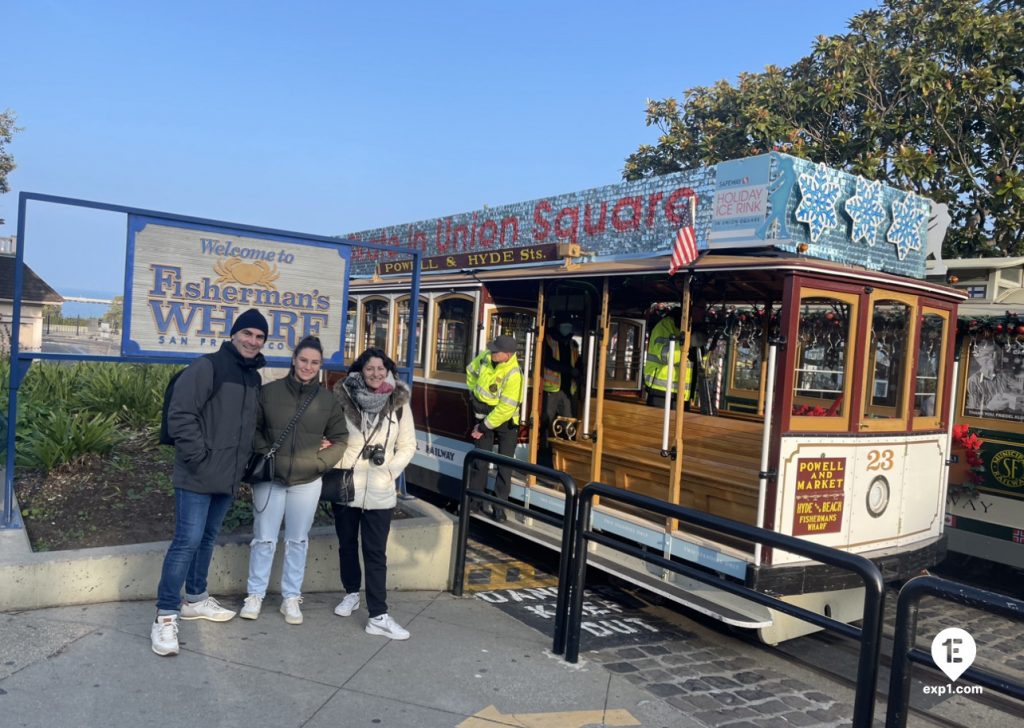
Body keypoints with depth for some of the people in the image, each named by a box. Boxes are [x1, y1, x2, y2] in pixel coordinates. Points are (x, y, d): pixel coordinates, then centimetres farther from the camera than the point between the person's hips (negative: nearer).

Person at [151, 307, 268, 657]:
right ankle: (166, 616, 2)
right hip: (198, 475, -7)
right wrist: (198, 456, -18)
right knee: (188, 540, -7)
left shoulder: (254, 377, 12)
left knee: (208, 537, 18)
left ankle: (195, 599, 33)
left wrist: (244, 458, 13)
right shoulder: (208, 367, -11)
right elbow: (181, 413, -17)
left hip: (228, 478, 8)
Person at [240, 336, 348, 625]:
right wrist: (263, 455, -9)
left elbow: (340, 439, 7)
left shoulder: (328, 400, 1)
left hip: (307, 482, 2)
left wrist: (321, 462, -5)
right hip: (269, 478, -1)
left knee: (297, 541, 11)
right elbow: (253, 428, 3)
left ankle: (291, 597, 23)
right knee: (264, 539, 7)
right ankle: (255, 595, 22)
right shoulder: (268, 392, -4)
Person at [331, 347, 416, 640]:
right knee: (347, 544, 18)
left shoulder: (399, 404, -3)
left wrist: (388, 464, -12)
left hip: (380, 491, -1)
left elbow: (408, 445, 3)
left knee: (376, 552, -1)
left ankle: (378, 616, 3)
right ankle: (351, 593, 40)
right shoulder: (343, 398, -4)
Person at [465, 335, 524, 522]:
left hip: (505, 420, -5)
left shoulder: (513, 375, -30)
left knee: (504, 465, 0)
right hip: (484, 413, 5)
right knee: (480, 460, 7)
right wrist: (473, 391, 9)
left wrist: (483, 428, -19)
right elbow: (471, 370, 13)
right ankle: (474, 501, 16)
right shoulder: (485, 357, -12)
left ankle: (499, 506, 9)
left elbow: (505, 409, -28)